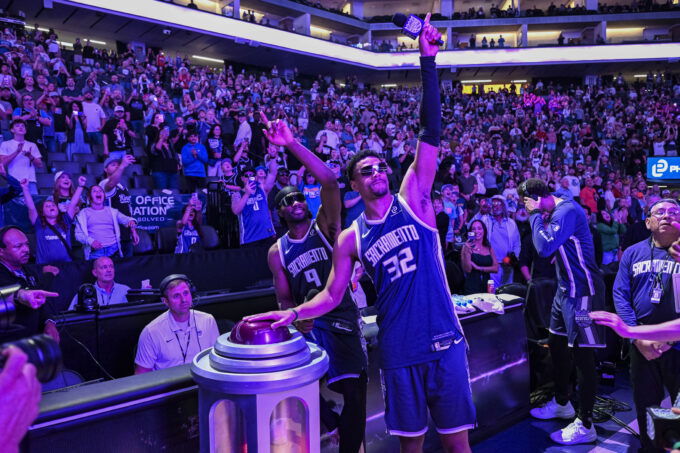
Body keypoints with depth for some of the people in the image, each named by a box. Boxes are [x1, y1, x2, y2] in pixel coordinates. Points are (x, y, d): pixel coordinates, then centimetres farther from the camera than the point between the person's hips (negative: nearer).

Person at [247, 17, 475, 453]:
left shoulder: (412, 201, -1)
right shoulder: (351, 239, 3)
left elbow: (431, 134, -9)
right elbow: (332, 295, 7)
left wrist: (428, 62, -14)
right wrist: (291, 314, -9)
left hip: (444, 340, -1)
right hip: (398, 350, 1)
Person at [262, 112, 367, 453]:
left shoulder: (325, 225, -2)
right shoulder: (277, 252, 6)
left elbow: (330, 183, -19)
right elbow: (284, 298, 8)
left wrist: (292, 144, -26)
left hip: (341, 317, -2)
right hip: (307, 322, 2)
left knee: (354, 394, -4)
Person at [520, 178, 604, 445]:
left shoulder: (567, 211, -19)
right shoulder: (558, 212, 10)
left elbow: (545, 247, -27)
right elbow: (550, 247, 15)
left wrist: (536, 214, -16)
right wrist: (538, 216, 5)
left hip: (581, 290, -10)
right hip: (567, 289, 10)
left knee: (582, 355, -4)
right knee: (557, 345, 19)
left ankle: (585, 425, 7)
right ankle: (562, 403, 36)